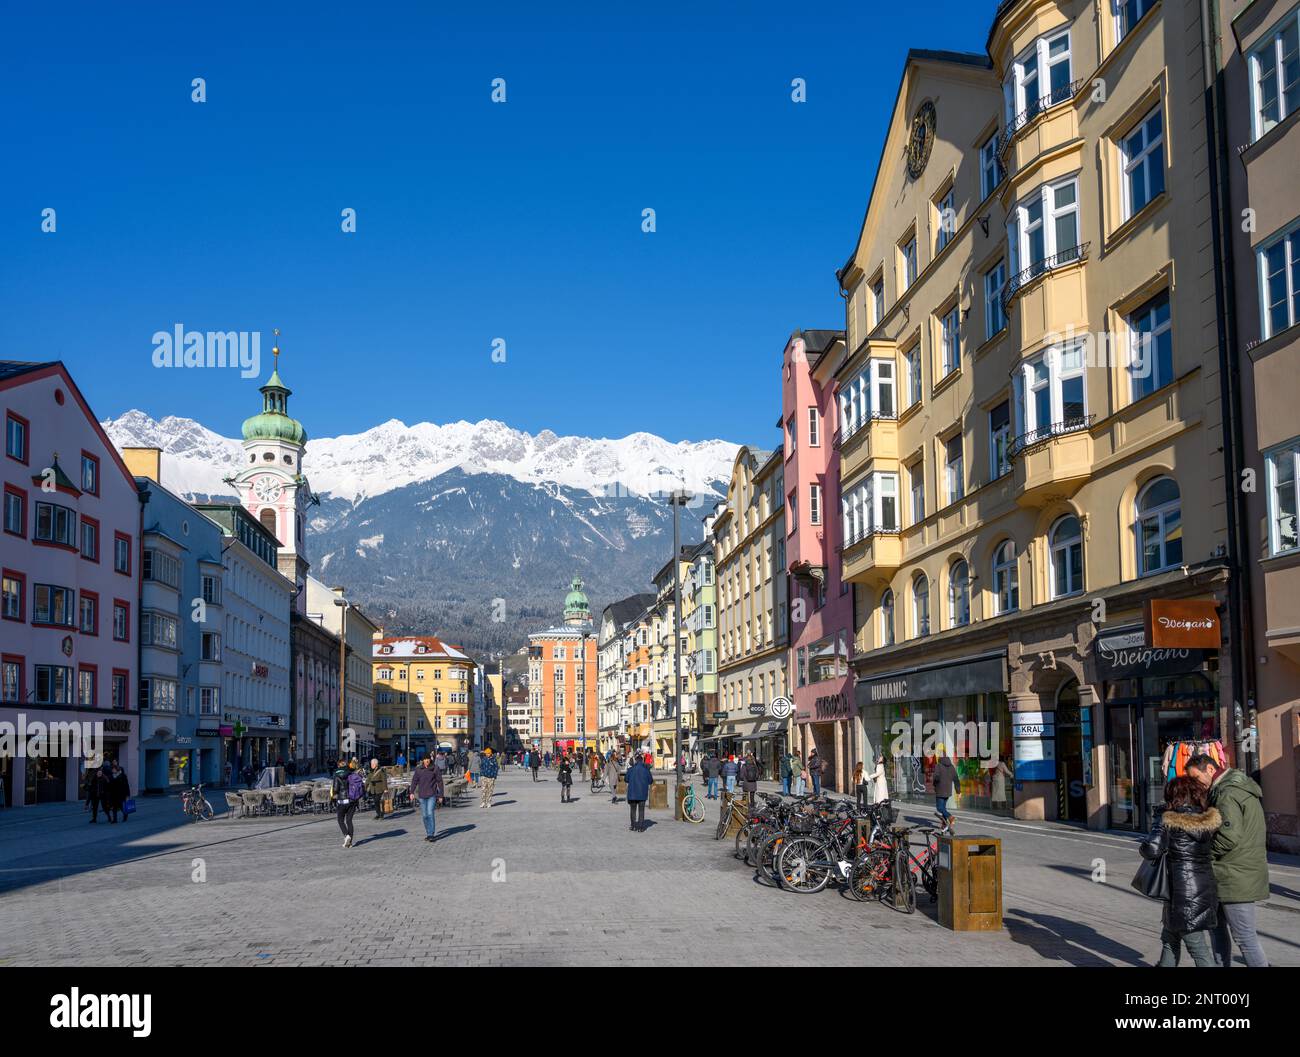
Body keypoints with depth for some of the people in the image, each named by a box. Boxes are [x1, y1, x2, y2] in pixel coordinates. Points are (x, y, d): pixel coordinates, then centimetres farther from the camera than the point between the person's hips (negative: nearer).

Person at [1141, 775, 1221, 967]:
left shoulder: (1168, 821, -14)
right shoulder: (1211, 820, 0)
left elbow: (1152, 849, -22)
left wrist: (1143, 848, 0)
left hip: (1182, 893, -6)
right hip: (1206, 890, 6)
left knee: (1199, 948, 1)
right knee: (1169, 939, 22)